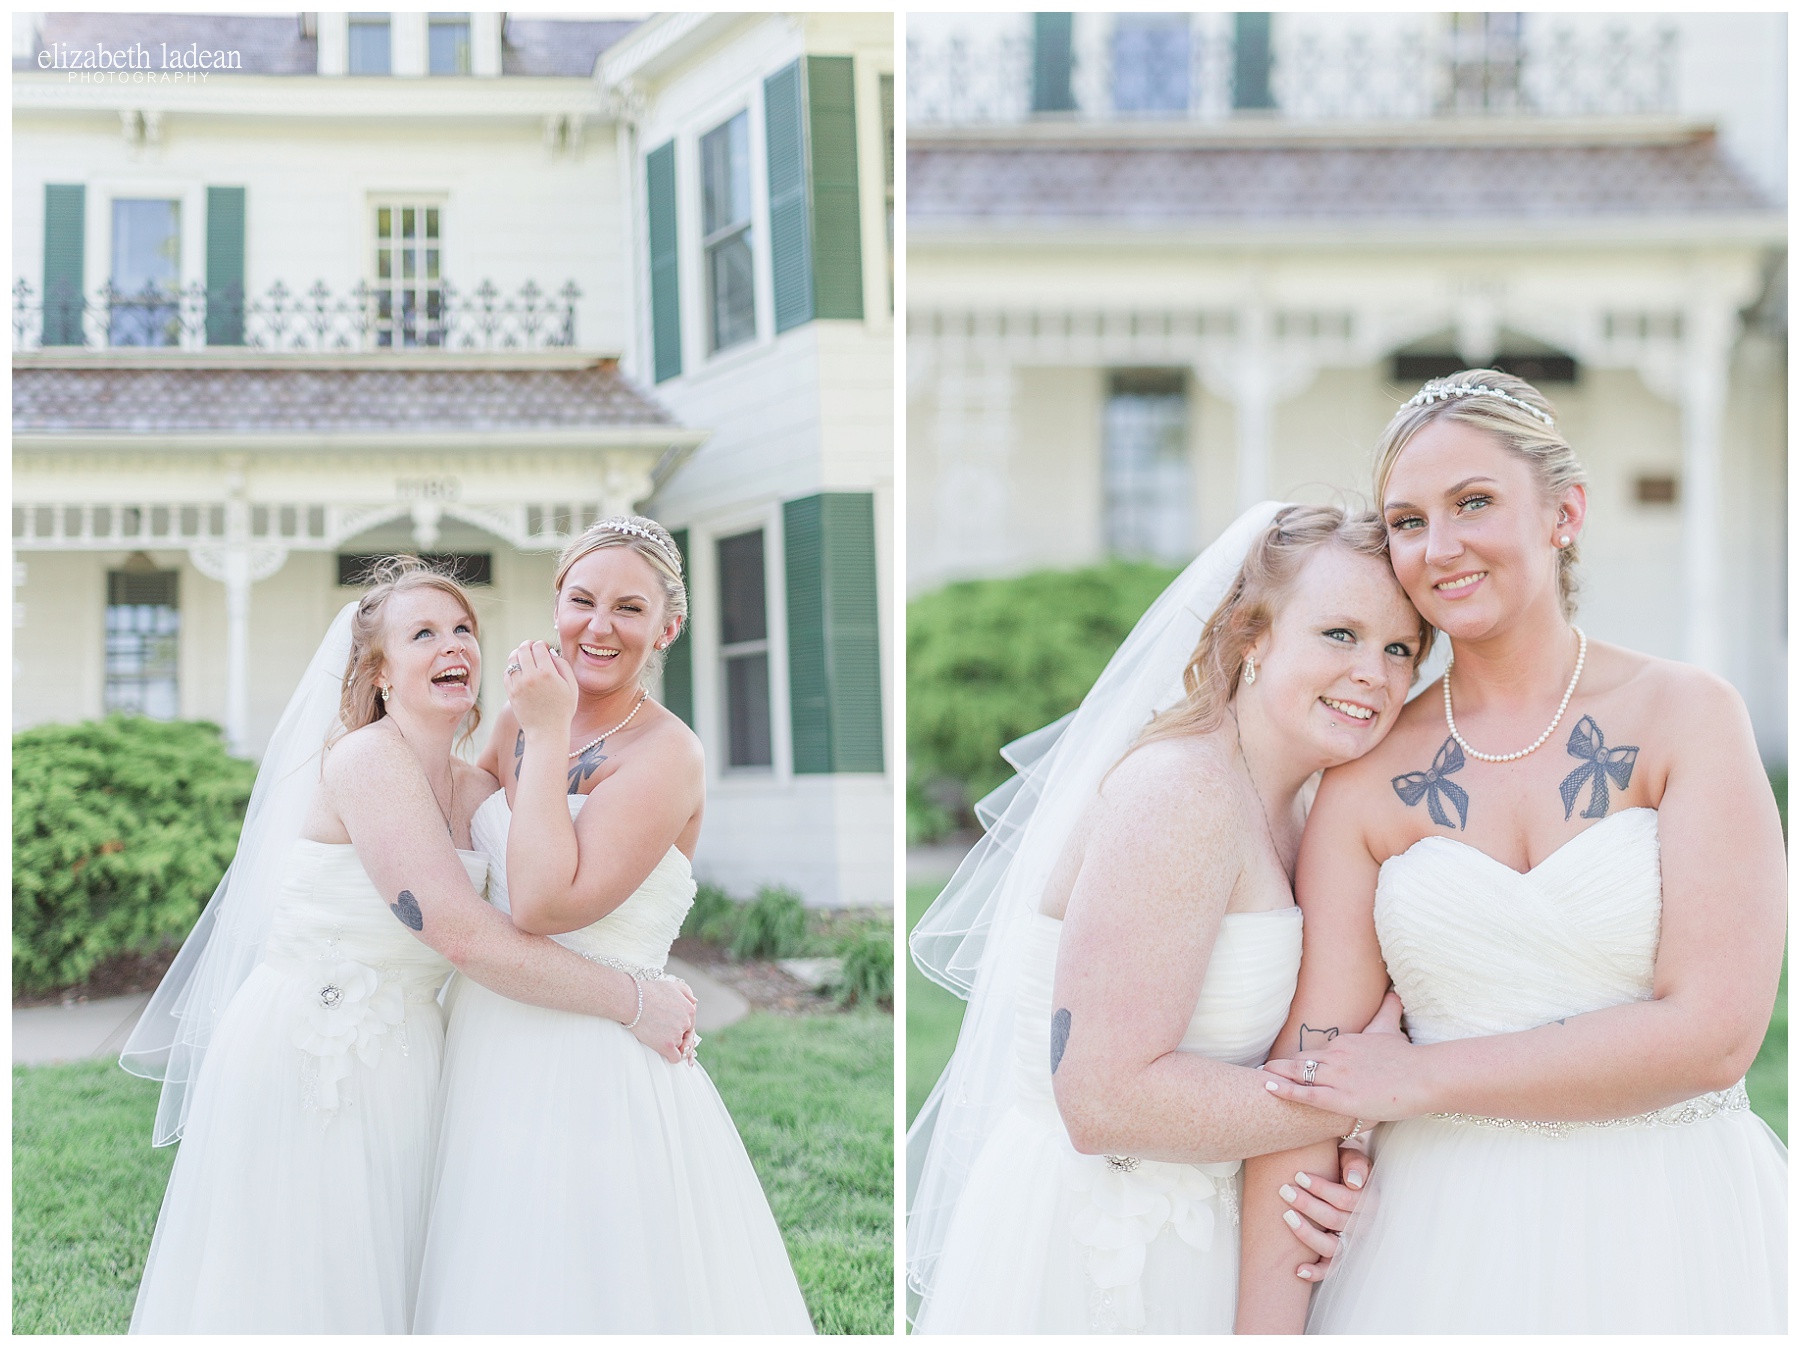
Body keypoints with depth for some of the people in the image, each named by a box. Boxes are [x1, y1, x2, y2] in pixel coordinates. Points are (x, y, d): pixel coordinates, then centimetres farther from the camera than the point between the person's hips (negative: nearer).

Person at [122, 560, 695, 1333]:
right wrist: (634, 1005, -18)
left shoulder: (476, 790, 7)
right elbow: (465, 937, -23)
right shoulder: (366, 760, -16)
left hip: (399, 1078, 7)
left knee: (380, 1289, 14)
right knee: (295, 1294, 2)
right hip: (304, 1062, -7)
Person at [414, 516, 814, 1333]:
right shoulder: (522, 719, 6)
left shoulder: (666, 753, -15)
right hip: (491, 1044, 7)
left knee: (582, 1287, 2)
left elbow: (545, 902, -24)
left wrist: (547, 734, -19)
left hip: (593, 1057, -7)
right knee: (498, 1283, 16)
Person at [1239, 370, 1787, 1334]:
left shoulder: (1684, 714, -6)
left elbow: (1712, 1033, -14)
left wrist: (1419, 1079, -11)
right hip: (1444, 1244, 2)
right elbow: (1309, 1068, -5)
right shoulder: (1369, 773, 0)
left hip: (1669, 1249, -1)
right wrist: (1265, 1324, -13)